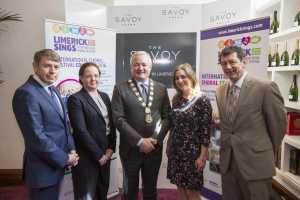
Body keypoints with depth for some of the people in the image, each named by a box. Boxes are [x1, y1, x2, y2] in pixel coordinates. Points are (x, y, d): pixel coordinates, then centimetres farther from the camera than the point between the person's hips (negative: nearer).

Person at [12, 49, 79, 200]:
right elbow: (37, 136, -24)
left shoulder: (53, 90, 8)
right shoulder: (26, 93, -20)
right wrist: (65, 158, -15)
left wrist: (71, 149, 1)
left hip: (57, 164, 8)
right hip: (44, 168, -8)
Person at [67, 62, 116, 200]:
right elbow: (81, 131, -17)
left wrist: (111, 148, -2)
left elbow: (111, 124, 8)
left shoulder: (104, 96, 9)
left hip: (105, 153, 6)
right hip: (86, 156, -6)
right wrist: (98, 155, -14)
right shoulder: (75, 99, -12)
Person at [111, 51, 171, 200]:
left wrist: (155, 139, -12)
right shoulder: (120, 88, -6)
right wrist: (140, 141, -17)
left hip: (154, 147, 2)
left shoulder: (161, 89, 3)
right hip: (130, 148, -2)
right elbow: (118, 119, -13)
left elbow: (167, 117, 1)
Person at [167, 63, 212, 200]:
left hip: (192, 152, -6)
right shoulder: (176, 99, 6)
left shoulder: (202, 100, -13)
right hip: (176, 151, 6)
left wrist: (202, 156, -16)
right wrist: (168, 146, 13)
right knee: (180, 188, 16)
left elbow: (206, 131, -14)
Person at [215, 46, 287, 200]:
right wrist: (229, 146, 11)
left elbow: (279, 123, -4)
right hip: (227, 163, 5)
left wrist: (267, 152, 6)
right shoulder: (220, 91, 6)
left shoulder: (265, 88, -13)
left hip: (255, 163, -5)